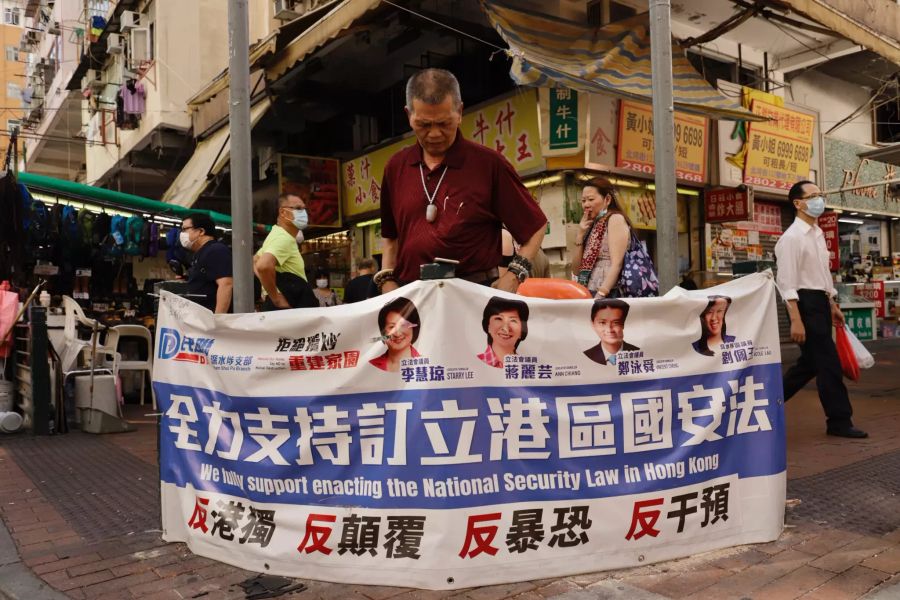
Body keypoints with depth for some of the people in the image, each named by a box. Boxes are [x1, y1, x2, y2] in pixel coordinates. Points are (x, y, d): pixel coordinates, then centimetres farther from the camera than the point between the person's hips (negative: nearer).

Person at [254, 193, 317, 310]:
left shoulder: (278, 235, 17)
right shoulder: (284, 238, -16)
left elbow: (255, 261, 29)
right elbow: (263, 266, -34)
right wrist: (276, 299, -21)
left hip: (289, 308, 11)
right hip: (285, 308, -11)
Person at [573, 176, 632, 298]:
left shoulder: (616, 219, -3)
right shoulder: (594, 225, 17)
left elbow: (617, 264, -14)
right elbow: (577, 269, 14)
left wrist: (600, 295, -22)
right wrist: (580, 234, 5)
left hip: (608, 294, -6)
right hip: (588, 294, 6)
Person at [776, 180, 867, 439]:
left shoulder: (818, 234, 14)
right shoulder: (792, 237, -14)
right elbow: (787, 282, -19)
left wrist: (833, 305, 21)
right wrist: (796, 320, -23)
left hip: (820, 302, 9)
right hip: (806, 303, -9)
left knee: (810, 362, 14)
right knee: (828, 363, -3)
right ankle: (839, 421, 8)